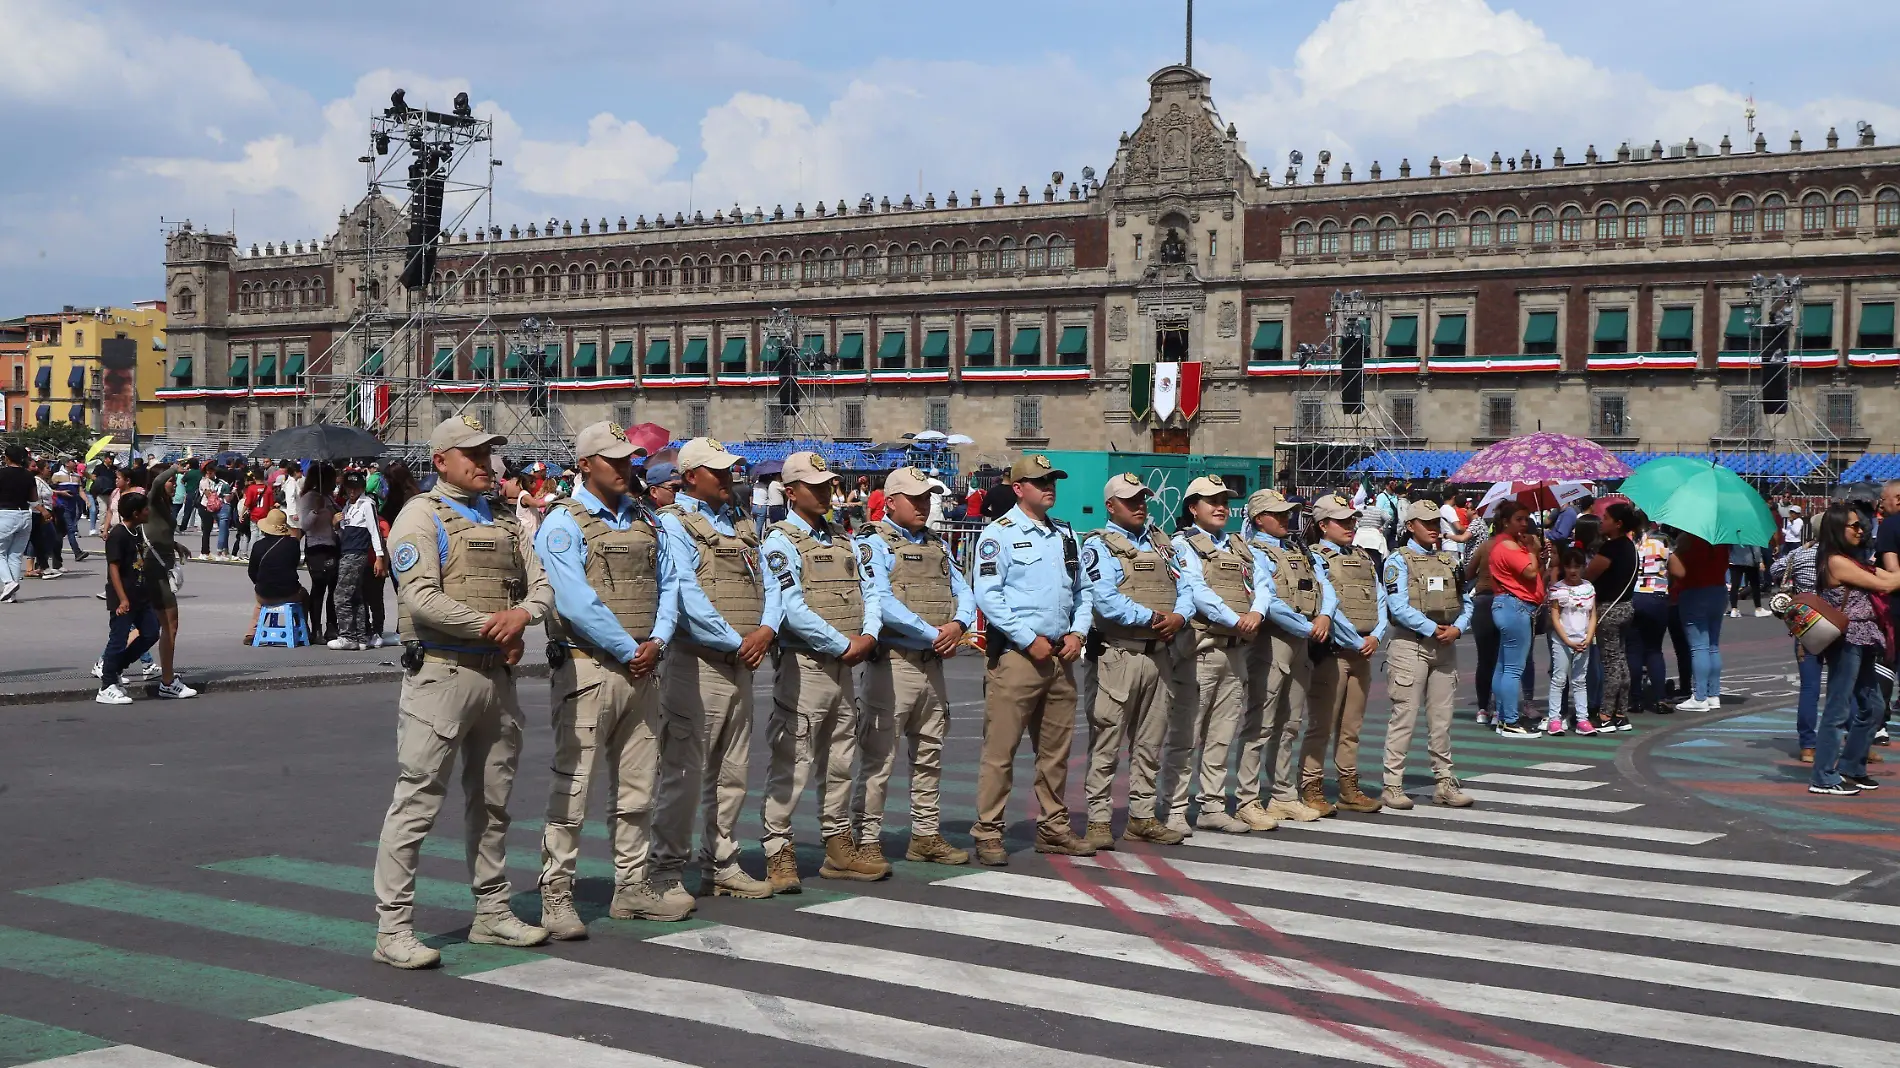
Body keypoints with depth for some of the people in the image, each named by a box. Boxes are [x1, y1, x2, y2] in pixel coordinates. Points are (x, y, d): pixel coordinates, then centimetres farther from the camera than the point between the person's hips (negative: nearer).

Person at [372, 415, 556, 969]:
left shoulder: (503, 523, 17)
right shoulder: (421, 516, -5)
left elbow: (541, 585, 13)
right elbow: (421, 598, -17)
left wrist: (522, 613, -10)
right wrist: (489, 625, -13)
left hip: (498, 675, 8)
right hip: (443, 672, -8)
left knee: (492, 801, 15)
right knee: (417, 803, -7)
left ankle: (492, 912, 27)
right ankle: (393, 929, -3)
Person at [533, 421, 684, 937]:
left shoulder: (644, 521, 15)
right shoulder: (563, 523, -7)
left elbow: (667, 586, 12)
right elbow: (576, 603, -17)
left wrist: (657, 642, -5)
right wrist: (628, 650, -14)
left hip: (642, 670, 7)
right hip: (587, 668, -7)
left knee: (637, 787, 13)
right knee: (571, 786, -5)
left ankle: (633, 888, 23)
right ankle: (556, 897, 1)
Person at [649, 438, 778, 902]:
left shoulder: (741, 525, 18)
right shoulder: (673, 523, -6)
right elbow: (687, 597, -16)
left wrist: (767, 629, -7)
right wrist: (736, 641, -15)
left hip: (740, 665, 8)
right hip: (697, 663, -8)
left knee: (730, 773, 13)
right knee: (684, 772, -4)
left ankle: (721, 866, 22)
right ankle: (666, 871, 4)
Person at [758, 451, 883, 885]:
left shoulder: (844, 540, 17)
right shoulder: (780, 541, -8)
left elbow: (869, 593, 13)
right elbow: (792, 609, -18)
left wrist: (869, 635, -7)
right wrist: (844, 645, -14)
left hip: (844, 668, 8)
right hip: (804, 666, -8)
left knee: (841, 760, 14)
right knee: (791, 762, -7)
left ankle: (839, 845, 24)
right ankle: (778, 854, -2)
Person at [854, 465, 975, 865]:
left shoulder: (937, 546, 18)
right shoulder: (874, 544, -6)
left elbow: (964, 592, 13)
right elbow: (881, 601, -18)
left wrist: (958, 625, -9)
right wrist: (932, 634, -16)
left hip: (933, 665, 8)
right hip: (893, 664, -7)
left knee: (929, 756, 14)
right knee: (878, 758, -5)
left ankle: (926, 835, 24)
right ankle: (866, 840, 1)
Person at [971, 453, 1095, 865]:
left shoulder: (1065, 535, 16)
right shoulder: (999, 534, -4)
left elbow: (1082, 590, 21)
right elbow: (988, 595, -12)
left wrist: (1077, 633, 3)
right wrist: (1030, 640, -15)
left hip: (1061, 657, 7)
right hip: (1016, 656, -6)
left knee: (1056, 749, 12)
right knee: (1000, 750, -5)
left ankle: (1053, 827, 22)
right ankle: (988, 834, 0)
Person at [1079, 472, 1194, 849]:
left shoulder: (1161, 544, 18)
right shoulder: (1098, 546, -3)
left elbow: (1184, 588, 13)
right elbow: (1105, 599, -17)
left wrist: (1179, 616, -8)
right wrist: (1151, 617, -15)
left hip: (1159, 653, 7)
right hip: (1118, 653, -7)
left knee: (1150, 742, 12)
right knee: (1106, 743, -4)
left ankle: (1143, 816, 20)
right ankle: (1099, 819, 1)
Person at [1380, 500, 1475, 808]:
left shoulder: (1450, 560, 15)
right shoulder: (1399, 560, -4)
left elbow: (1465, 602, 14)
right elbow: (1398, 607, -14)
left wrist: (1457, 628, -5)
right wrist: (1433, 629, -15)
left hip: (1446, 647, 6)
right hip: (1410, 646, -6)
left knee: (1442, 718, 10)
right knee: (1404, 716, -6)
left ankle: (1444, 782, 18)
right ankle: (1392, 785, -2)